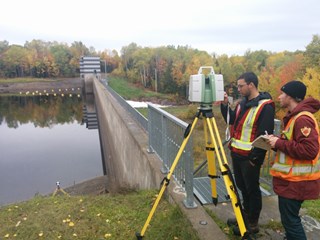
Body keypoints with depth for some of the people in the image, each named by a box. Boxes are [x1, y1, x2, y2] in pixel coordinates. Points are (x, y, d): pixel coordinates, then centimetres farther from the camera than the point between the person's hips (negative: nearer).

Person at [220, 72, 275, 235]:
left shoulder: (265, 106, -17)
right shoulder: (243, 102, 10)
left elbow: (265, 135, -19)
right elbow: (231, 121, 15)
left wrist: (255, 157, -17)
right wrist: (225, 105, 2)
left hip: (250, 157, -8)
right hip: (236, 153, 8)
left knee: (252, 189, 5)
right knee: (242, 186, 19)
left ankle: (253, 224, 21)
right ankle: (246, 214, 37)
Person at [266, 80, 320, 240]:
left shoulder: (303, 119, -21)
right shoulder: (295, 116, 12)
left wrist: (279, 143, -22)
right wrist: (277, 141, 2)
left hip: (296, 181, -10)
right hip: (291, 178, 10)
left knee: (290, 219, 1)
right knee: (289, 218, 21)